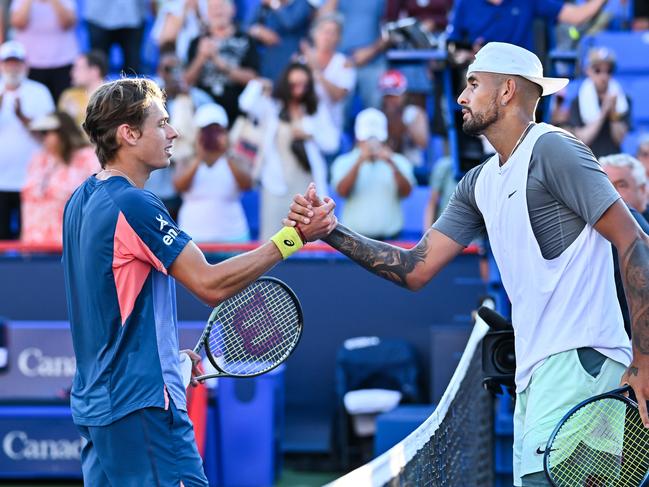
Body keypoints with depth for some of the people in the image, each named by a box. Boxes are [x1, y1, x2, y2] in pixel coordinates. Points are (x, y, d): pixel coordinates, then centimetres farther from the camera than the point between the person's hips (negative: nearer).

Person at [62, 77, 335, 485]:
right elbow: (211, 285, -19)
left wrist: (170, 355, 20)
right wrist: (293, 238, -18)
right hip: (141, 403, -10)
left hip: (95, 402, 10)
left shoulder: (82, 202, 12)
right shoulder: (133, 205, -17)